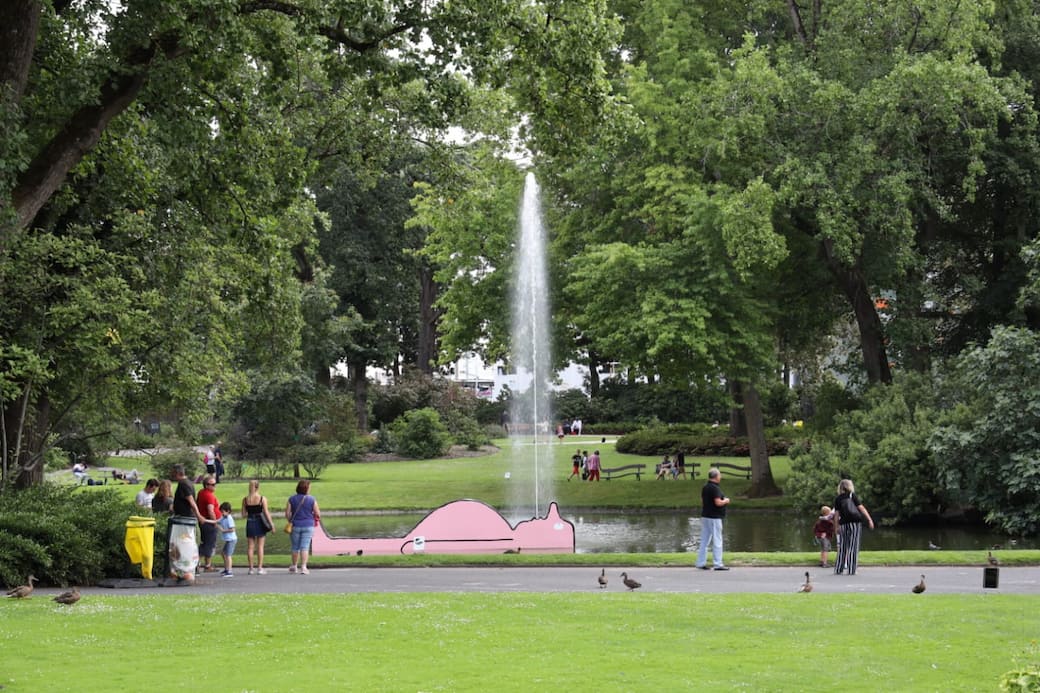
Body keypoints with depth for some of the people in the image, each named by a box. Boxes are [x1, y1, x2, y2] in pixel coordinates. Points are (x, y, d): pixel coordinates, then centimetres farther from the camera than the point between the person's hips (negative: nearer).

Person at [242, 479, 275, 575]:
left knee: (250, 547, 8)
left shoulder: (245, 500, 0)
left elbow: (243, 514, 1)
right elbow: (266, 513, -9)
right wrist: (271, 524, -2)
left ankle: (251, 568, 9)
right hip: (260, 523, -2)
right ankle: (260, 568, 2)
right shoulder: (262, 499, -7)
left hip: (250, 523, 2)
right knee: (260, 546, 3)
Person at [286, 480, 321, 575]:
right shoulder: (312, 499, -6)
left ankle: (294, 566, 24)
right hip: (308, 526, -1)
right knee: (305, 547, -1)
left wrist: (291, 521, 13)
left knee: (295, 547, 13)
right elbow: (317, 514, -4)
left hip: (295, 526, 2)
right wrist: (317, 517, 19)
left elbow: (287, 514, -4)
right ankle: (303, 567, -8)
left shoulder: (292, 499, -2)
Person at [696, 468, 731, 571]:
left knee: (705, 541, 11)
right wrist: (726, 501, -4)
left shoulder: (705, 488, 10)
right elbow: (718, 503, -23)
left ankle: (701, 563, 12)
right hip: (714, 518, -9)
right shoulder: (715, 488, -17)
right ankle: (718, 564, -1)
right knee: (717, 541, -3)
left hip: (705, 516, 9)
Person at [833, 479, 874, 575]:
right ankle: (851, 570, -5)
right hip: (855, 523, -2)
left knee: (842, 548, 8)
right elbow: (861, 508, -4)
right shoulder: (852, 496, -1)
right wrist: (869, 519, -2)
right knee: (853, 547, -1)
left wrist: (837, 526, 6)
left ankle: (838, 569, 7)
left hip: (844, 524, 2)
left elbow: (837, 514, 1)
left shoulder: (838, 499, 5)